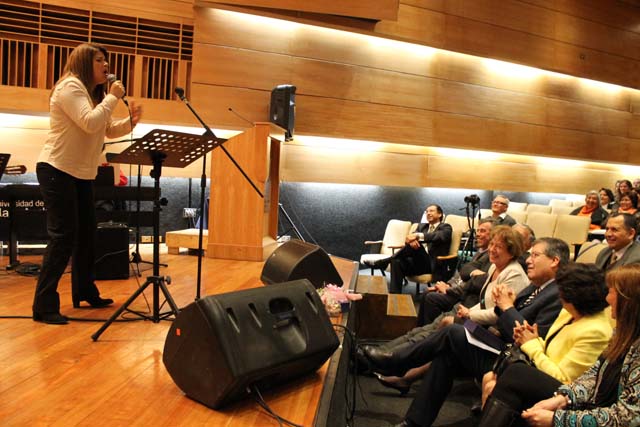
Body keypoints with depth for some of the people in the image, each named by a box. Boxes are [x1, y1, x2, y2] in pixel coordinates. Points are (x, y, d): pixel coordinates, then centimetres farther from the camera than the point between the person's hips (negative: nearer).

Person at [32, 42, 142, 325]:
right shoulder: (70, 86, -12)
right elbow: (90, 124, -26)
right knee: (63, 238, -12)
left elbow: (109, 130, 16)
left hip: (82, 174, 10)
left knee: (86, 235, 13)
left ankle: (84, 292, 26)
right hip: (57, 171, -10)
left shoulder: (94, 93, 18)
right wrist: (113, 97, -16)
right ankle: (44, 306, -5)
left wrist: (131, 121, -3)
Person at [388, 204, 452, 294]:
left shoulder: (446, 228, 8)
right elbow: (410, 238, 7)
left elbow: (439, 237, -17)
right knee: (397, 261, -26)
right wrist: (411, 240, -21)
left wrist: (418, 235, -31)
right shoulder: (422, 226, 25)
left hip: (433, 264, -5)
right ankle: (394, 294, -29)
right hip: (418, 263, 5)